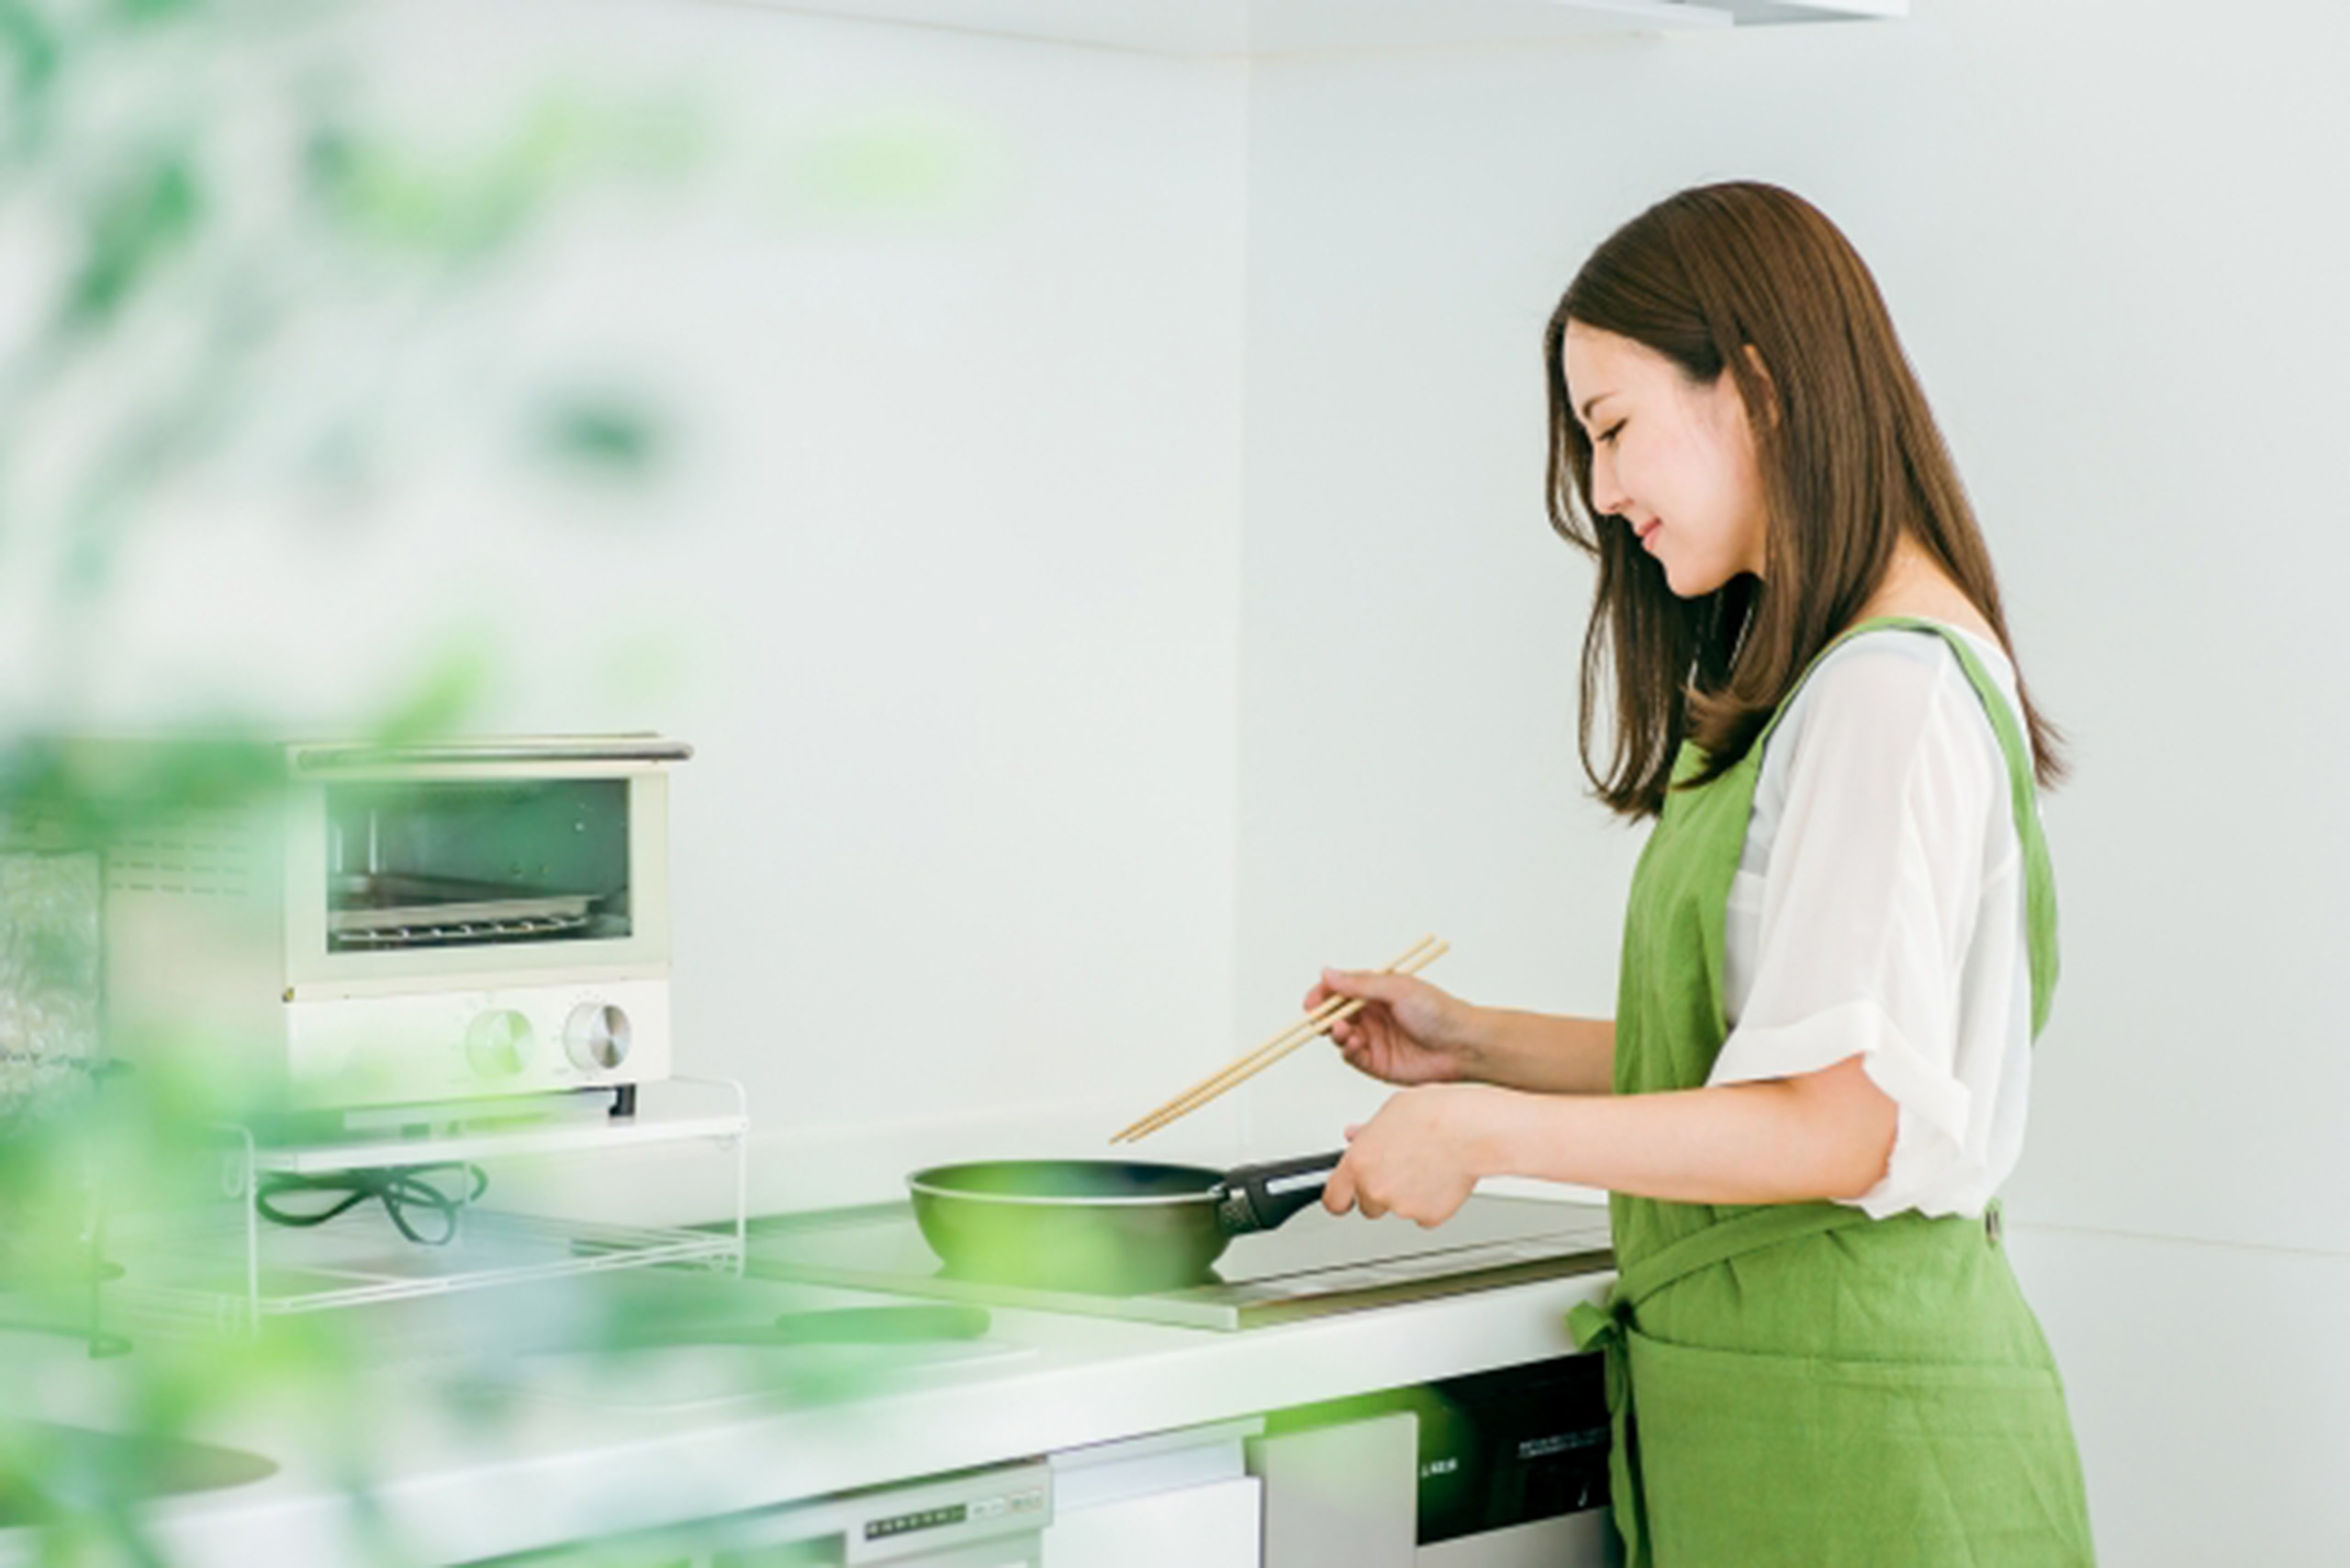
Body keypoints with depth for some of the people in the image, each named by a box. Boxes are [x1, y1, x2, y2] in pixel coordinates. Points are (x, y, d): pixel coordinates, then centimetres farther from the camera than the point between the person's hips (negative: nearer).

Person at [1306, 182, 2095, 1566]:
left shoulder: (1892, 691, -15)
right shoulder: (1825, 679, 16)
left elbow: (1841, 1122, -20)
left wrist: (1485, 1132, -15)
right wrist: (1473, 1042, 13)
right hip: (1752, 1401, 9)